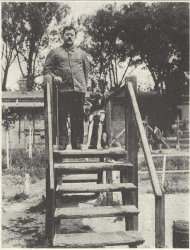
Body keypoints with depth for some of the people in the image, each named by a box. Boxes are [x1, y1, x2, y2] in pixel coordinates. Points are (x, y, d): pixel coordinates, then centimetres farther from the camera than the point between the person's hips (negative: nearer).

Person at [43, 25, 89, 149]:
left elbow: (87, 70, 22)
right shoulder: (55, 52, 12)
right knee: (62, 118, -2)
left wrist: (85, 85, 11)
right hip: (62, 90, -2)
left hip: (79, 90, 2)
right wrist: (53, 77, -11)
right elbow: (47, 69, 8)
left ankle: (77, 144, 9)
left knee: (78, 118, 2)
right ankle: (62, 143, 5)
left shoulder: (82, 53, 20)